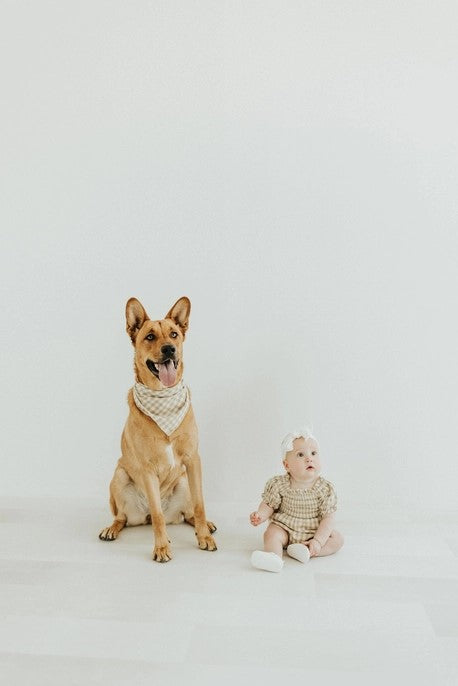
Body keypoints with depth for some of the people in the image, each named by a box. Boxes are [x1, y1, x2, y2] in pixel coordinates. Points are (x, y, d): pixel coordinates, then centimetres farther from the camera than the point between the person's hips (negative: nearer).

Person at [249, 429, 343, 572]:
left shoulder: (325, 489, -13)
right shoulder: (278, 484, -11)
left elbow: (328, 518, -12)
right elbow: (269, 505, -2)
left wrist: (318, 541, -22)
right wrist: (260, 515, -25)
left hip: (313, 533, 1)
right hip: (285, 529, -1)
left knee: (338, 539, -16)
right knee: (271, 533, -28)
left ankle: (307, 552, -29)